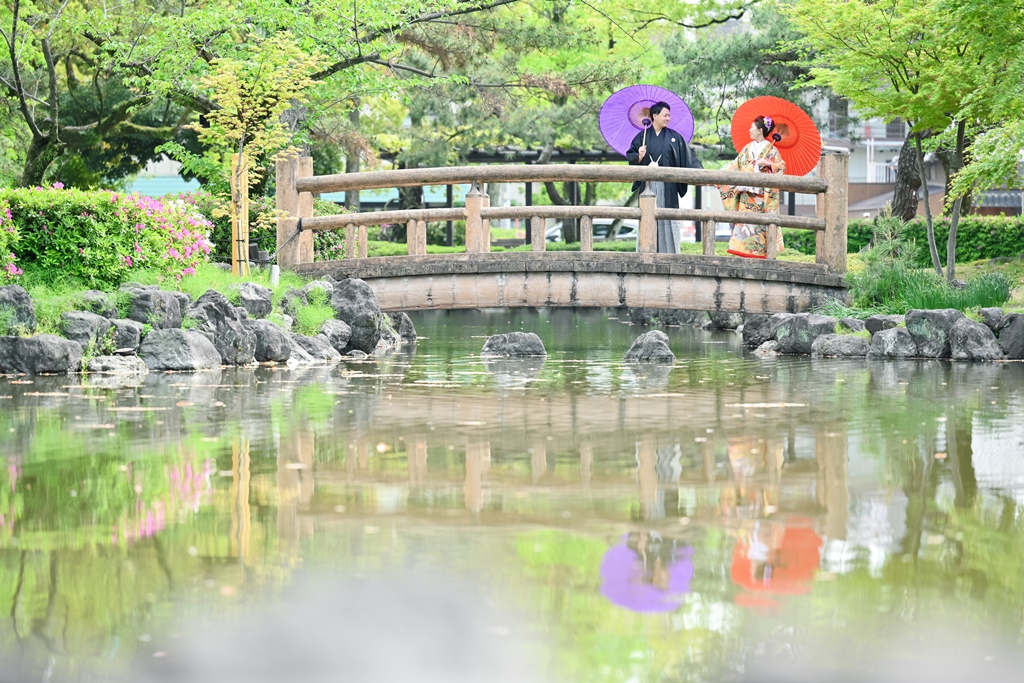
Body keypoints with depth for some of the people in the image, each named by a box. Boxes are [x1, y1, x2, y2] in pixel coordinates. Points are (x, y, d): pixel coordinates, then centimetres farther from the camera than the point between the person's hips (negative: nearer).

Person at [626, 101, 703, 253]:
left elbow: (689, 158, 1)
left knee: (668, 219, -3)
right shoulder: (642, 137, 7)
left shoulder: (675, 137, 6)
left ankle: (669, 253, 1)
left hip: (668, 186, 0)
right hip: (647, 185, 0)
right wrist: (639, 156, -16)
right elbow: (630, 156, 6)